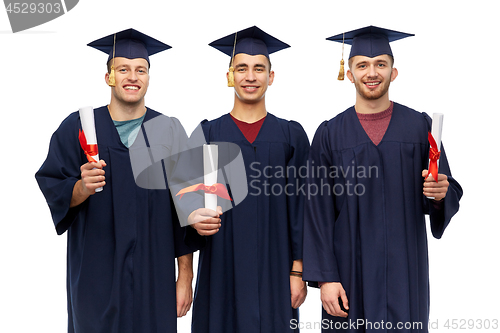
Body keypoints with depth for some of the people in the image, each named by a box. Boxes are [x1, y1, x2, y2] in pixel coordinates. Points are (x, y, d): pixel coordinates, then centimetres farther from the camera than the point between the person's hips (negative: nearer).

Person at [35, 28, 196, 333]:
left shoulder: (170, 132, 0)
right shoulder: (76, 128, 1)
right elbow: (52, 191, -2)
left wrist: (185, 277, -3)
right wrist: (81, 188, -24)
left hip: (154, 274, 0)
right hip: (96, 272, 0)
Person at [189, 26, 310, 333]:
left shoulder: (292, 135, 5)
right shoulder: (208, 134, 5)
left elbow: (301, 209, 2)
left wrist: (298, 271, -4)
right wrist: (196, 220, -17)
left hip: (274, 271, 0)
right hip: (222, 270, 0)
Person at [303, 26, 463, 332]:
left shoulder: (419, 126, 2)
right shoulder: (330, 134, 0)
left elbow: (451, 195, 4)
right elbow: (319, 212, -2)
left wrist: (440, 193, -19)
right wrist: (325, 277, -8)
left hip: (405, 269, 1)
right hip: (350, 269, 0)